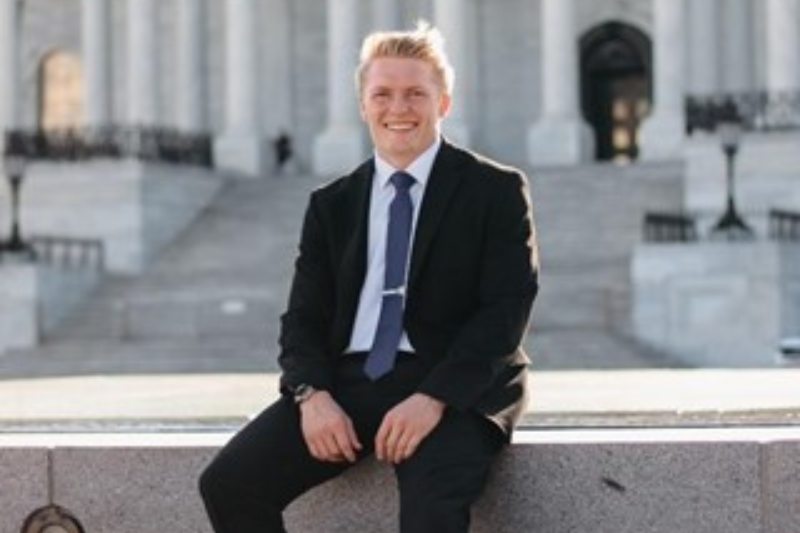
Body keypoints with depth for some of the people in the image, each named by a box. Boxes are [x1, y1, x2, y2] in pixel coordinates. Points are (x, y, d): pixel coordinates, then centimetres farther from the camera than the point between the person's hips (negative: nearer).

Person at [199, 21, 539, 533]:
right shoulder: (331, 204, 16)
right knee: (228, 483, -17)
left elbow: (506, 311, -6)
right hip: (348, 380, 4)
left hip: (453, 387, -4)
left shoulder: (496, 191, 4)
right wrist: (313, 394, -11)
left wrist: (433, 398, -20)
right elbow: (304, 317, 12)